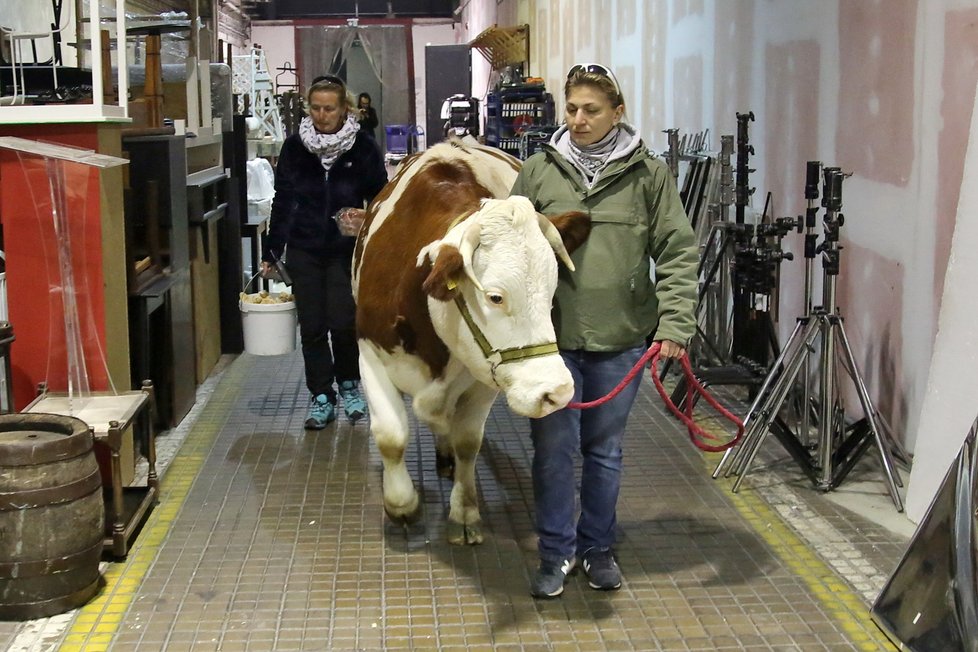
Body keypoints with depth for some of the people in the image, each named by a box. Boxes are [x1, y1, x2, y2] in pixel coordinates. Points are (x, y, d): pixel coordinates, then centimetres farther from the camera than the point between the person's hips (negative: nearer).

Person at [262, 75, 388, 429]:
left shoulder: (362, 147, -6)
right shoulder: (294, 147, -1)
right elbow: (283, 201, 4)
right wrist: (272, 252, 3)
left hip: (347, 251, -2)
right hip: (304, 251, 2)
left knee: (343, 323, -6)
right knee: (312, 326, 3)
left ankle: (349, 383, 21)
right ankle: (321, 397, 17)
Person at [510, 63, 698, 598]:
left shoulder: (648, 174, 0)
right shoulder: (538, 171, 1)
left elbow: (677, 252, 0)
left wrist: (674, 323, -9)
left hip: (621, 337, 0)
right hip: (552, 334, 0)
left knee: (605, 448, 13)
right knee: (554, 446, 4)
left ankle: (598, 548, 30)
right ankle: (556, 552, 21)